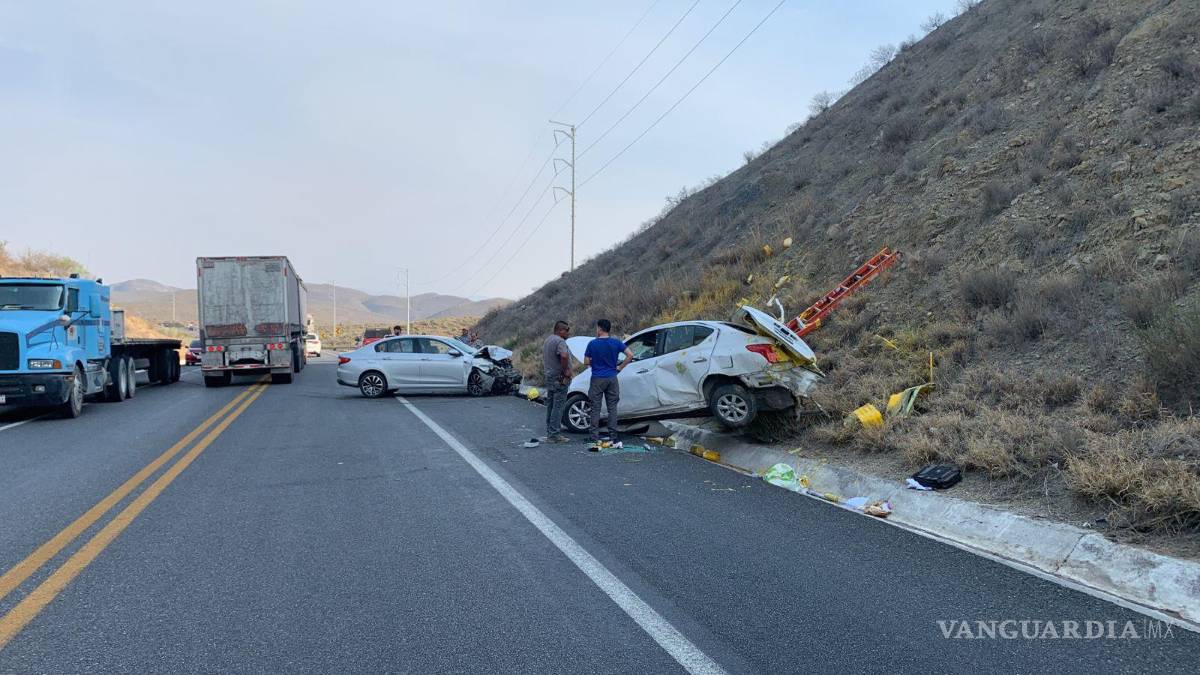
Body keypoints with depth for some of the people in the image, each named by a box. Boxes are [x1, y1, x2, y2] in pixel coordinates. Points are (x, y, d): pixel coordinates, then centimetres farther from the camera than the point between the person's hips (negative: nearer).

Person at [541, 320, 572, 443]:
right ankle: (554, 435, -7)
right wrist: (565, 370, -22)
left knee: (551, 406, 14)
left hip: (549, 377, 10)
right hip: (559, 379, -10)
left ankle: (550, 432, 21)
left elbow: (543, 358, 27)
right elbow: (564, 356, -35)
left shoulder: (547, 340, 17)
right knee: (558, 407, -7)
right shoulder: (560, 341, -17)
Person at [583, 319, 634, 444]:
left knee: (595, 408, 4)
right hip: (612, 379, 2)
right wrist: (620, 367, 0)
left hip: (597, 379, -2)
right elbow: (630, 355, -8)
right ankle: (613, 436, 7)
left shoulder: (592, 344, -7)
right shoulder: (616, 343, -2)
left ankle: (595, 437, 6)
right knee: (612, 408, 7)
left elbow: (586, 362, -3)